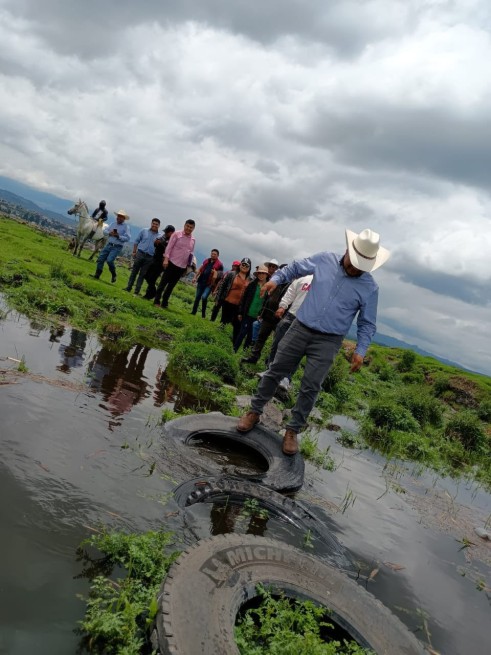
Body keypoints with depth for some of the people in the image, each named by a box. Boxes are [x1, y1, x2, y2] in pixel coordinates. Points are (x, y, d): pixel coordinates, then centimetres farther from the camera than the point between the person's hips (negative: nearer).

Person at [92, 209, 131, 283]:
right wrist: (109, 233, -9)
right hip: (109, 244, 6)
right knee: (100, 259, 2)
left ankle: (113, 275, 3)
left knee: (109, 260, -20)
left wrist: (118, 236, -22)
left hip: (117, 247, -6)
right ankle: (97, 275, 13)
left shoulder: (126, 227, -7)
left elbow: (128, 238, -15)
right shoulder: (113, 223, 10)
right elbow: (105, 230, 12)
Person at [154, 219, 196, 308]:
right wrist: (166, 259, -15)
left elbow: (191, 253, 15)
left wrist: (189, 265, 8)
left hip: (182, 266, 4)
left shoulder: (193, 240, 8)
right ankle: (157, 301, 8)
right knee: (163, 282, 0)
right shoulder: (177, 234, -5)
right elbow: (169, 247, -7)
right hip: (172, 263, -4)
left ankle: (164, 303, 16)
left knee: (171, 285, 9)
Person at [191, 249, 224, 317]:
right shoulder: (206, 261, 11)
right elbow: (199, 269, 16)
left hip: (209, 284, -5)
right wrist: (195, 277, 9)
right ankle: (193, 312, 22)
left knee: (204, 297, -20)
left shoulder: (219, 264, -5)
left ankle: (203, 314, -4)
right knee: (197, 297, 11)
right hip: (201, 282, 5)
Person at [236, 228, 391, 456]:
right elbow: (296, 268, 13)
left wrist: (360, 350, -10)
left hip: (328, 341, -1)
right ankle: (254, 412, 25)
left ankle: (292, 431, 16)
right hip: (300, 328, 2)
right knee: (275, 371, 8)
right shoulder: (325, 260, -2)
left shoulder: (370, 288, -5)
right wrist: (276, 279, -1)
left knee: (310, 388, -1)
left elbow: (366, 324, 1)